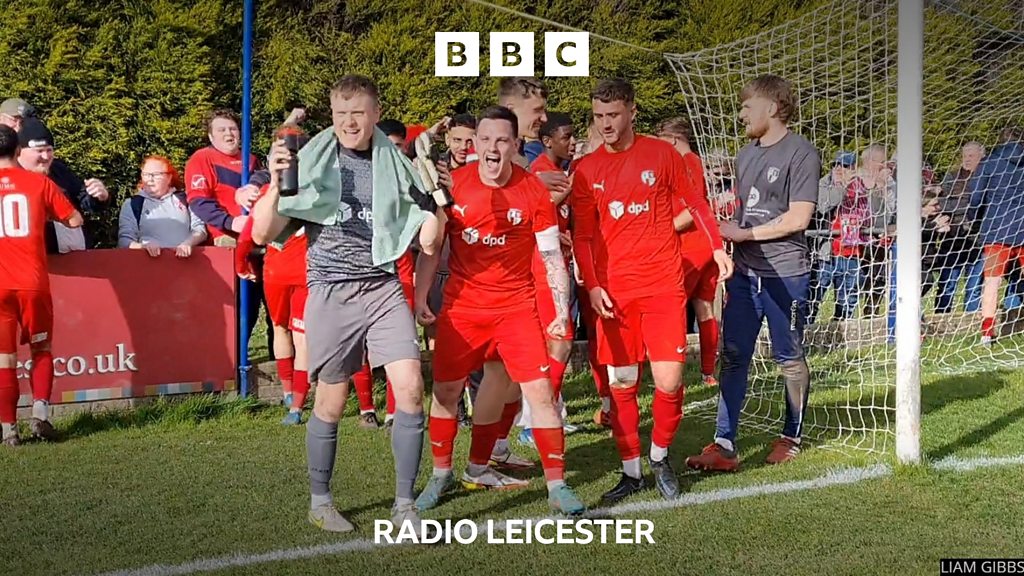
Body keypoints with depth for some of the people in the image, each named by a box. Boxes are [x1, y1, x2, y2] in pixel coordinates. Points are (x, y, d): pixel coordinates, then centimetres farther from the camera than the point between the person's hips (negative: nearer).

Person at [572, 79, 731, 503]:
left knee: (669, 381, -9)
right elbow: (582, 235, 7)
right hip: (614, 291, 2)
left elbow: (695, 203, 10)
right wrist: (592, 285, -5)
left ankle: (660, 456, 17)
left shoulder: (661, 154, 2)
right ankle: (630, 472, 19)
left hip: (663, 285, -2)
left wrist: (718, 247, -2)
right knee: (621, 383, 5)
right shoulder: (586, 169, 5)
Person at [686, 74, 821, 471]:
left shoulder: (800, 153, -9)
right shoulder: (746, 154, 14)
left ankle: (791, 437, 23)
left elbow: (797, 218, -15)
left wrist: (746, 234, -12)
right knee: (733, 357, 2)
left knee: (789, 358, 8)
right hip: (744, 272, 7)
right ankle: (724, 445, 4)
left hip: (784, 273, -7)